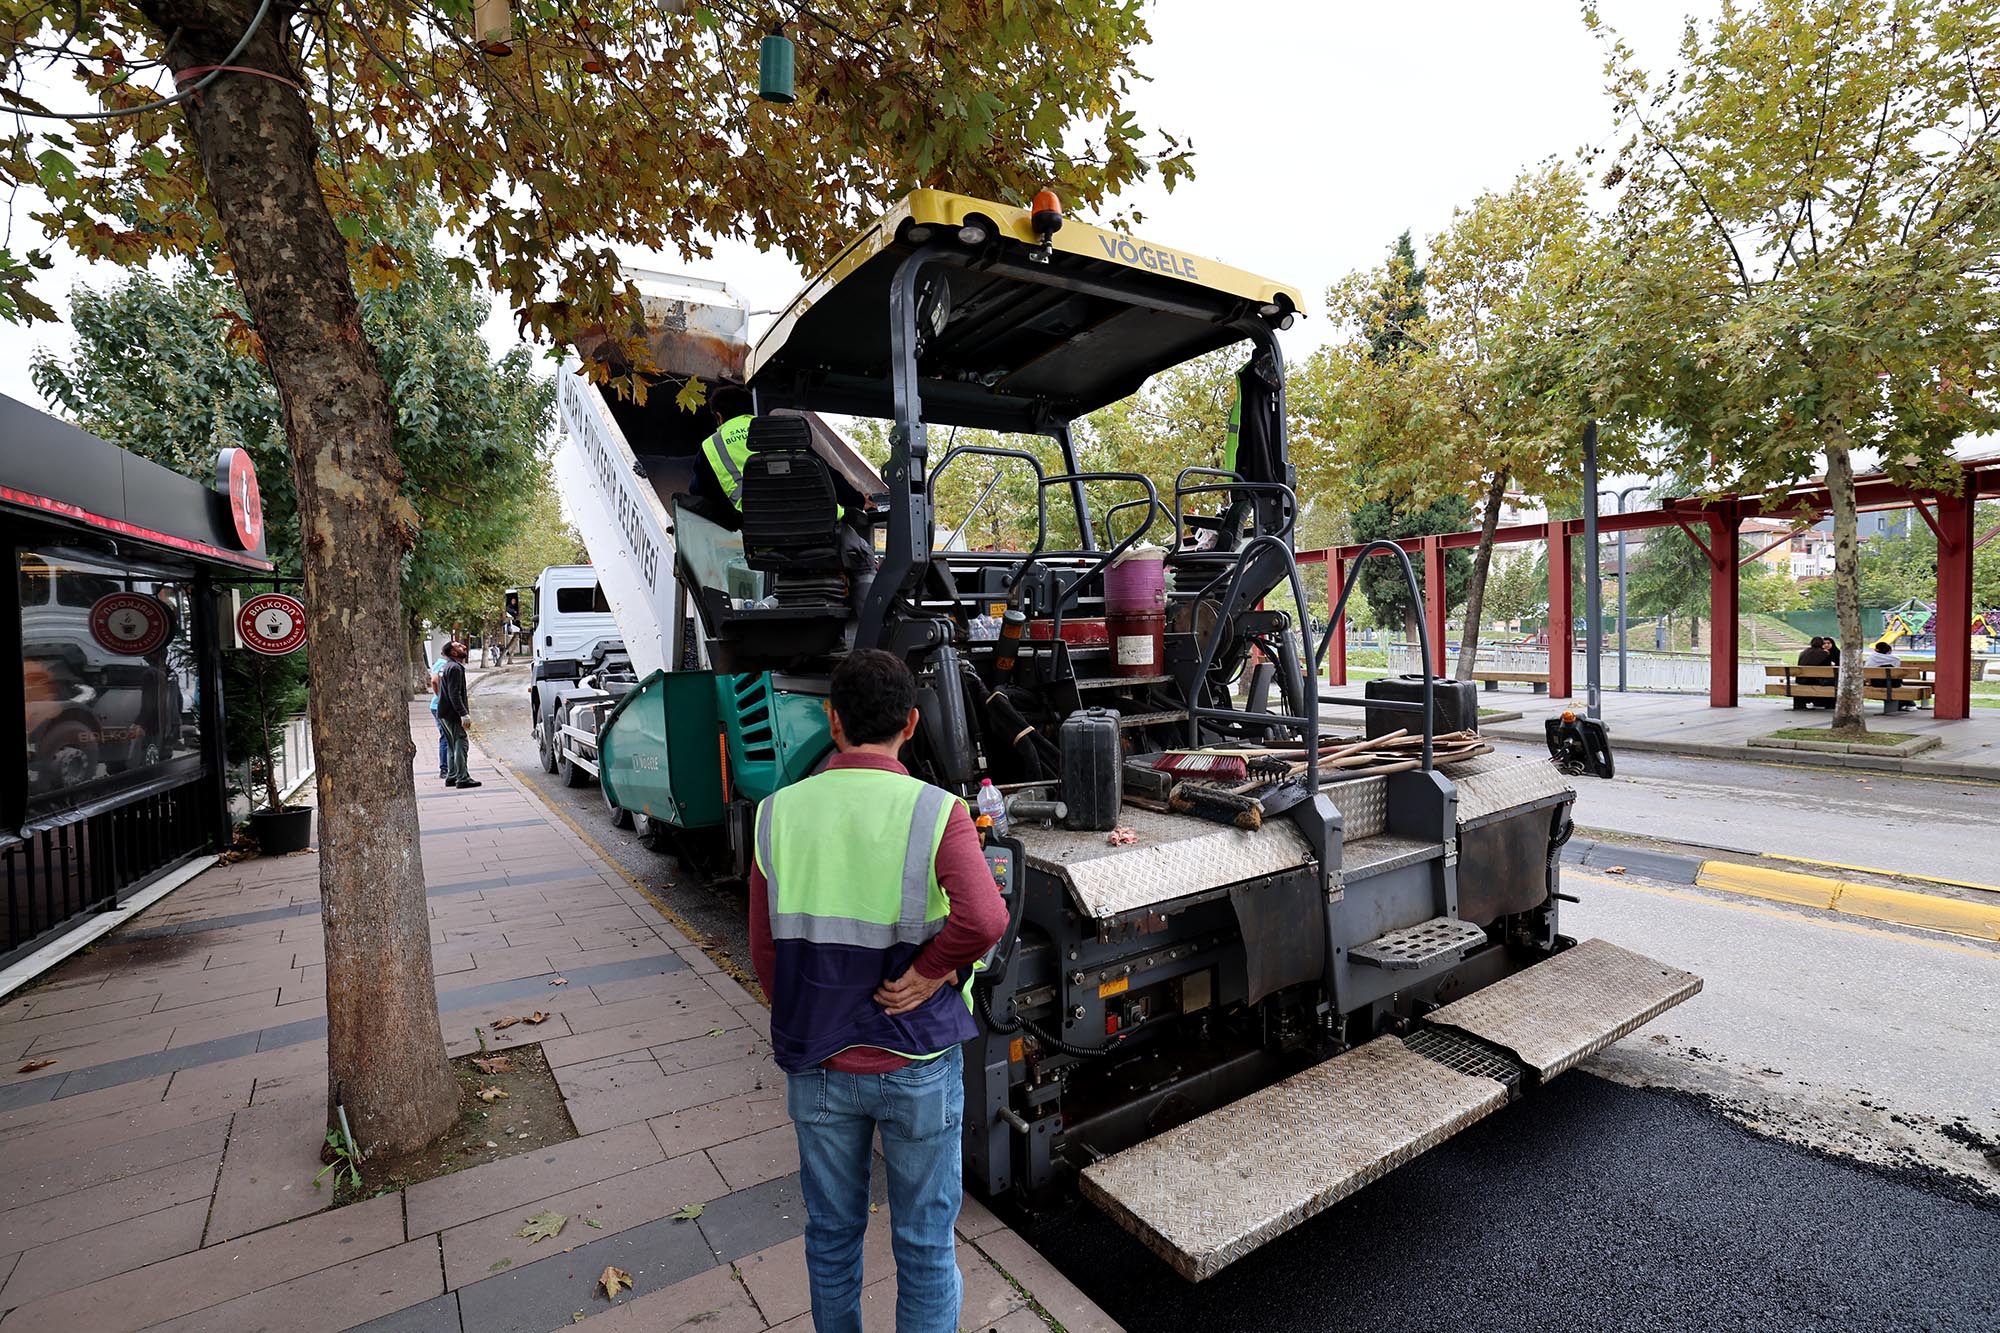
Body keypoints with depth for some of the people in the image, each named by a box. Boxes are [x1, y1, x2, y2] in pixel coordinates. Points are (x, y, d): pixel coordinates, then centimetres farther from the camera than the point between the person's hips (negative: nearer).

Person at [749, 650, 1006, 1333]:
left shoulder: (779, 813, -7)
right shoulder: (936, 813, -17)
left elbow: (764, 951, 0)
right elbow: (985, 918, -32)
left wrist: (807, 1023, 13)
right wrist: (925, 973, -16)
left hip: (815, 1065, 3)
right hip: (918, 1067, -3)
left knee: (831, 1233, 25)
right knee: (925, 1244, 18)